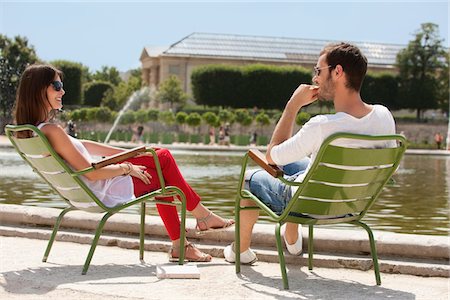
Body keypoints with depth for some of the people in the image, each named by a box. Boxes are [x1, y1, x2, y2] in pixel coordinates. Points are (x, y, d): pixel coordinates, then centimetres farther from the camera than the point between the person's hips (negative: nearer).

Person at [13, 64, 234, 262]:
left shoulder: (32, 129, 2)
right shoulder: (51, 130, -29)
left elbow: (81, 145, 12)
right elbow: (91, 173, -26)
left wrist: (129, 153, 13)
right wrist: (127, 168, -10)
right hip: (107, 191, -10)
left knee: (162, 156, 15)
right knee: (164, 164, 5)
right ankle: (203, 216, 25)